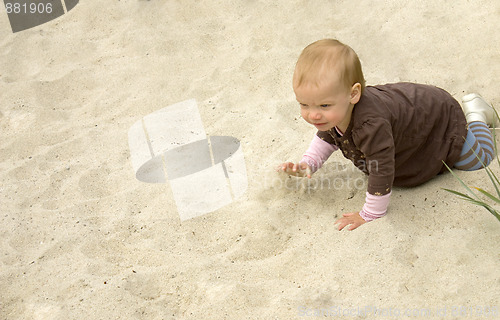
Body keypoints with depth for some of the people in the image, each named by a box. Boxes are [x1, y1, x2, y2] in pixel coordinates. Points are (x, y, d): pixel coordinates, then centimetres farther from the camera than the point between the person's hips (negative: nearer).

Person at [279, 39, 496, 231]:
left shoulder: (371, 125, -52)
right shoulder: (332, 112, -26)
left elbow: (382, 172, -42)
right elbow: (327, 138, -3)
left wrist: (369, 215, -32)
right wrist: (307, 165, -17)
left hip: (441, 120, -6)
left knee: (478, 158, 16)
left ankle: (474, 113, 39)